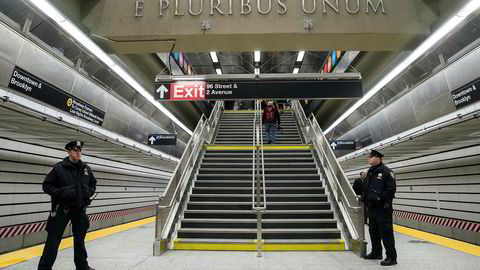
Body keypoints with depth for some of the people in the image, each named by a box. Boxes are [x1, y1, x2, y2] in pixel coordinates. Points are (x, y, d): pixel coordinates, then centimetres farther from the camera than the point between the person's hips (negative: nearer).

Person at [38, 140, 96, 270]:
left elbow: (93, 183, 16)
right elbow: (47, 185, -6)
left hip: (80, 209, 4)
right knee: (53, 240, 0)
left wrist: (90, 192, -1)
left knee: (80, 239, 16)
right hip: (62, 209, -4)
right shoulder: (59, 167, -9)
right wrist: (61, 192, -20)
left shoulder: (86, 168, 3)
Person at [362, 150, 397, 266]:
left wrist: (380, 198, -20)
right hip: (371, 207, 9)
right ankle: (376, 253, 32)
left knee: (386, 232, -4)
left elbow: (391, 189, -18)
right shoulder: (370, 172, 15)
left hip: (383, 208, -9)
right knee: (373, 231, 18)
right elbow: (365, 188, 22)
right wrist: (365, 198, 11)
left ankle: (391, 257, 7)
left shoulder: (386, 171, -11)